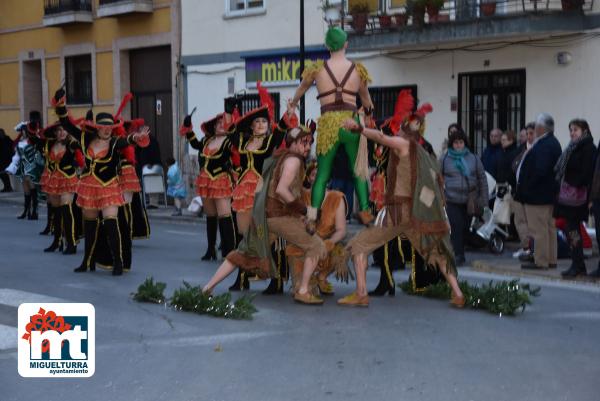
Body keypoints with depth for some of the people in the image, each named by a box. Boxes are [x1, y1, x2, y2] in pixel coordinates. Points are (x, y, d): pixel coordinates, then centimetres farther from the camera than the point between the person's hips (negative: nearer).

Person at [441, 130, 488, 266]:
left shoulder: (473, 159, 7)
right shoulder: (445, 159, 4)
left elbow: (482, 179, 10)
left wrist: (483, 199, 6)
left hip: (470, 200, 2)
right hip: (452, 200, -2)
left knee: (465, 228, 6)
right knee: (456, 227, -13)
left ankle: (460, 253, 21)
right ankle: (457, 255, -8)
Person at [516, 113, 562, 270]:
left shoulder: (543, 145, -21)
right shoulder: (554, 143, 13)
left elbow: (540, 170, -28)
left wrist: (526, 187, -17)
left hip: (538, 195, -11)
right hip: (549, 194, 11)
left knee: (538, 229, -5)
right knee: (549, 227, 15)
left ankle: (540, 261, -1)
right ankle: (551, 259, 22)